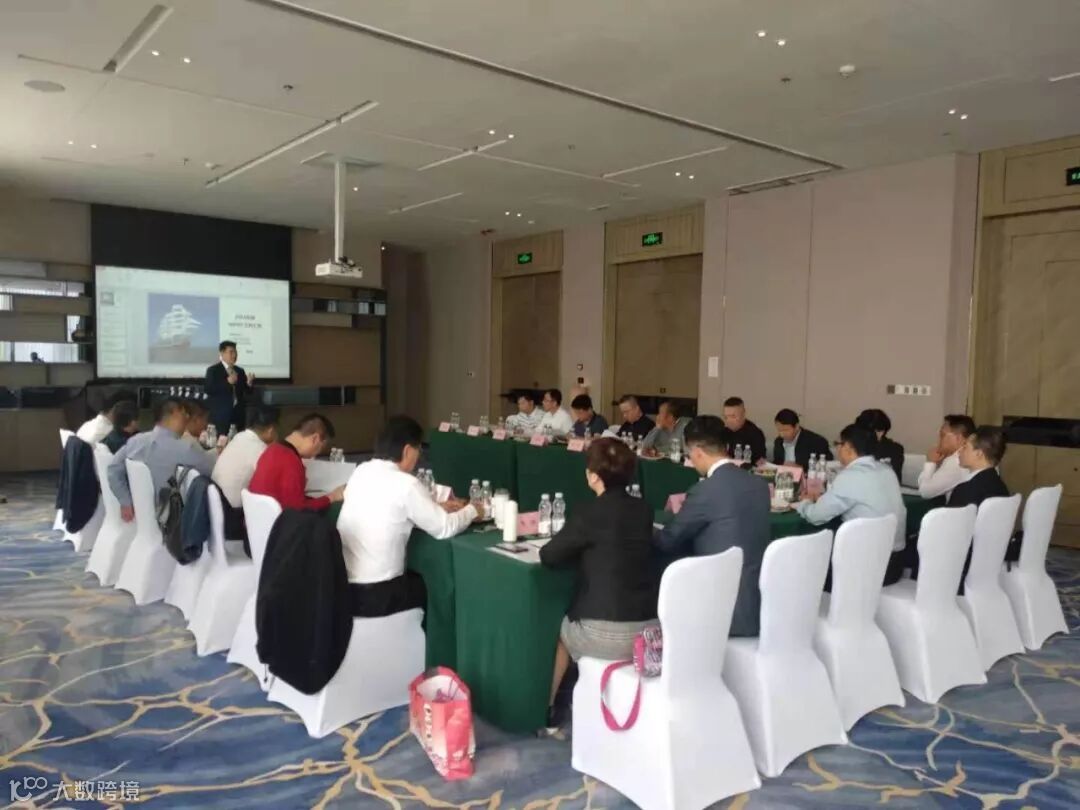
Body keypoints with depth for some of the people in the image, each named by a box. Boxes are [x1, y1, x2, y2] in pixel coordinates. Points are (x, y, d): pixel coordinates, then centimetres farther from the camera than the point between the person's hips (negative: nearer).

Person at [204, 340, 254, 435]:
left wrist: (249, 383, -7)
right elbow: (207, 389, -11)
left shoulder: (240, 371, 15)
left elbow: (246, 392, 15)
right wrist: (227, 382, -18)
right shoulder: (213, 370, 2)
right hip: (221, 415, -4)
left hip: (238, 414, 4)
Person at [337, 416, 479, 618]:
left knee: (417, 577, 29)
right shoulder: (405, 484, -16)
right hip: (375, 595, -7)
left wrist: (437, 508, 20)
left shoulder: (361, 471, 5)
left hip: (342, 586, 7)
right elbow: (444, 529, -7)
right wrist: (470, 511, 11)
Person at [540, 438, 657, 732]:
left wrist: (580, 553, 11)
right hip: (648, 629, 6)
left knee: (558, 629, 27)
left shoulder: (590, 513, -15)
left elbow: (548, 555, -6)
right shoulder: (644, 510, 3)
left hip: (606, 634, -6)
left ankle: (545, 710, 41)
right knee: (571, 621, 34)